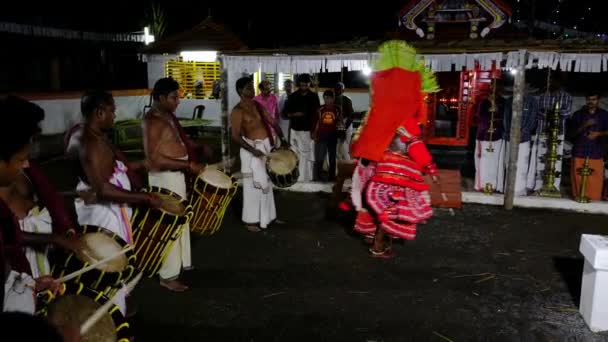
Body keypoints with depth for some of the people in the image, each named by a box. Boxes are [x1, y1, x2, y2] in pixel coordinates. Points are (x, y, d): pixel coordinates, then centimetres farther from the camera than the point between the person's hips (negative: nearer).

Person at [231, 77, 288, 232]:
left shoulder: (257, 105, 9)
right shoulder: (238, 111, -13)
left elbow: (272, 123, 11)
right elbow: (236, 136, -19)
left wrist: (282, 139, -2)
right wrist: (253, 150, -26)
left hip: (267, 146, 7)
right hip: (252, 149, -7)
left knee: (266, 182, 15)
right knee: (254, 184, 0)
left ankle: (267, 216, 29)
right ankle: (251, 220, 13)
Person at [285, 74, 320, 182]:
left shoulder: (314, 97, 1)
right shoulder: (292, 97, 5)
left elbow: (316, 114, 0)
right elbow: (287, 113, 9)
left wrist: (314, 130, -8)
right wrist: (294, 114, -13)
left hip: (308, 130, -2)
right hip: (295, 129, 2)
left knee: (307, 154, -2)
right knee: (295, 154, 6)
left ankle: (306, 177, 5)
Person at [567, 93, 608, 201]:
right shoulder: (578, 114, 8)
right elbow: (572, 133, 2)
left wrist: (598, 133, -20)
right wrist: (585, 125, -13)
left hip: (596, 153, 0)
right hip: (579, 152, 0)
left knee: (596, 179, -5)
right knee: (578, 178, -2)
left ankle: (594, 200, 4)